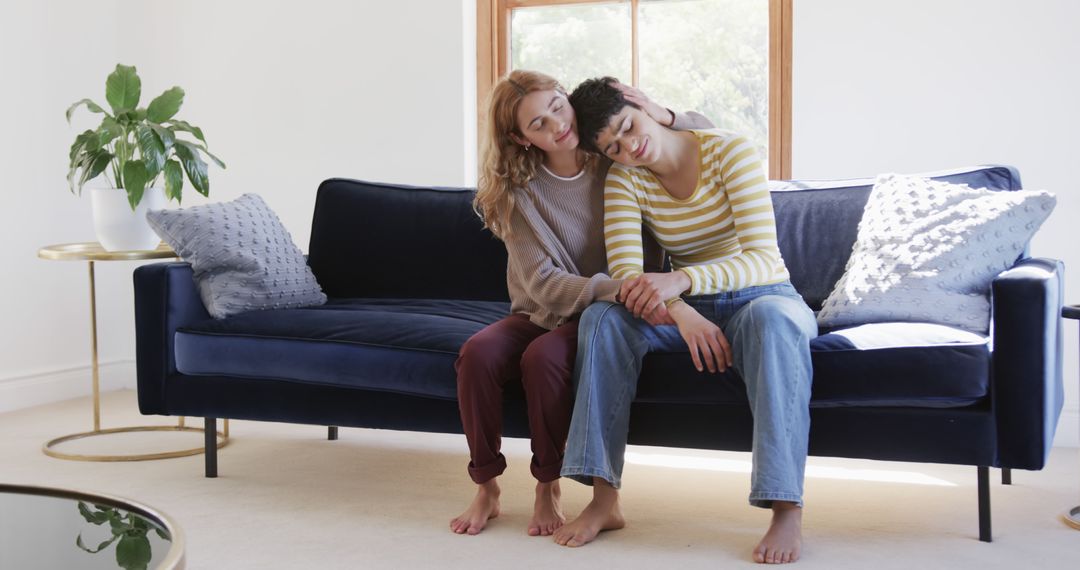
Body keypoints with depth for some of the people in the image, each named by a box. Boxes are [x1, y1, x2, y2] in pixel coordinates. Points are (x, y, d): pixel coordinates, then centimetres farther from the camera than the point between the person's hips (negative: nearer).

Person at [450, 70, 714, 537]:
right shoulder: (515, 191, -8)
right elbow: (543, 283, -16)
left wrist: (664, 117, -15)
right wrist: (615, 289, -32)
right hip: (541, 312, 2)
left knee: (542, 357, -33)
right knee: (478, 352, -29)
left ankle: (548, 490, -13)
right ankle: (486, 489, -10)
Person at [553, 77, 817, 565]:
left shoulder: (729, 151, -14)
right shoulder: (623, 178, -3)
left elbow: (765, 259, -23)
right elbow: (625, 275, -16)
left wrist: (681, 280, -39)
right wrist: (679, 311, -37)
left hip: (760, 297, -3)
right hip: (687, 308, 3)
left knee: (770, 317, -40)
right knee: (602, 317, -25)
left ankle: (787, 510, -41)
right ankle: (604, 499, -25)